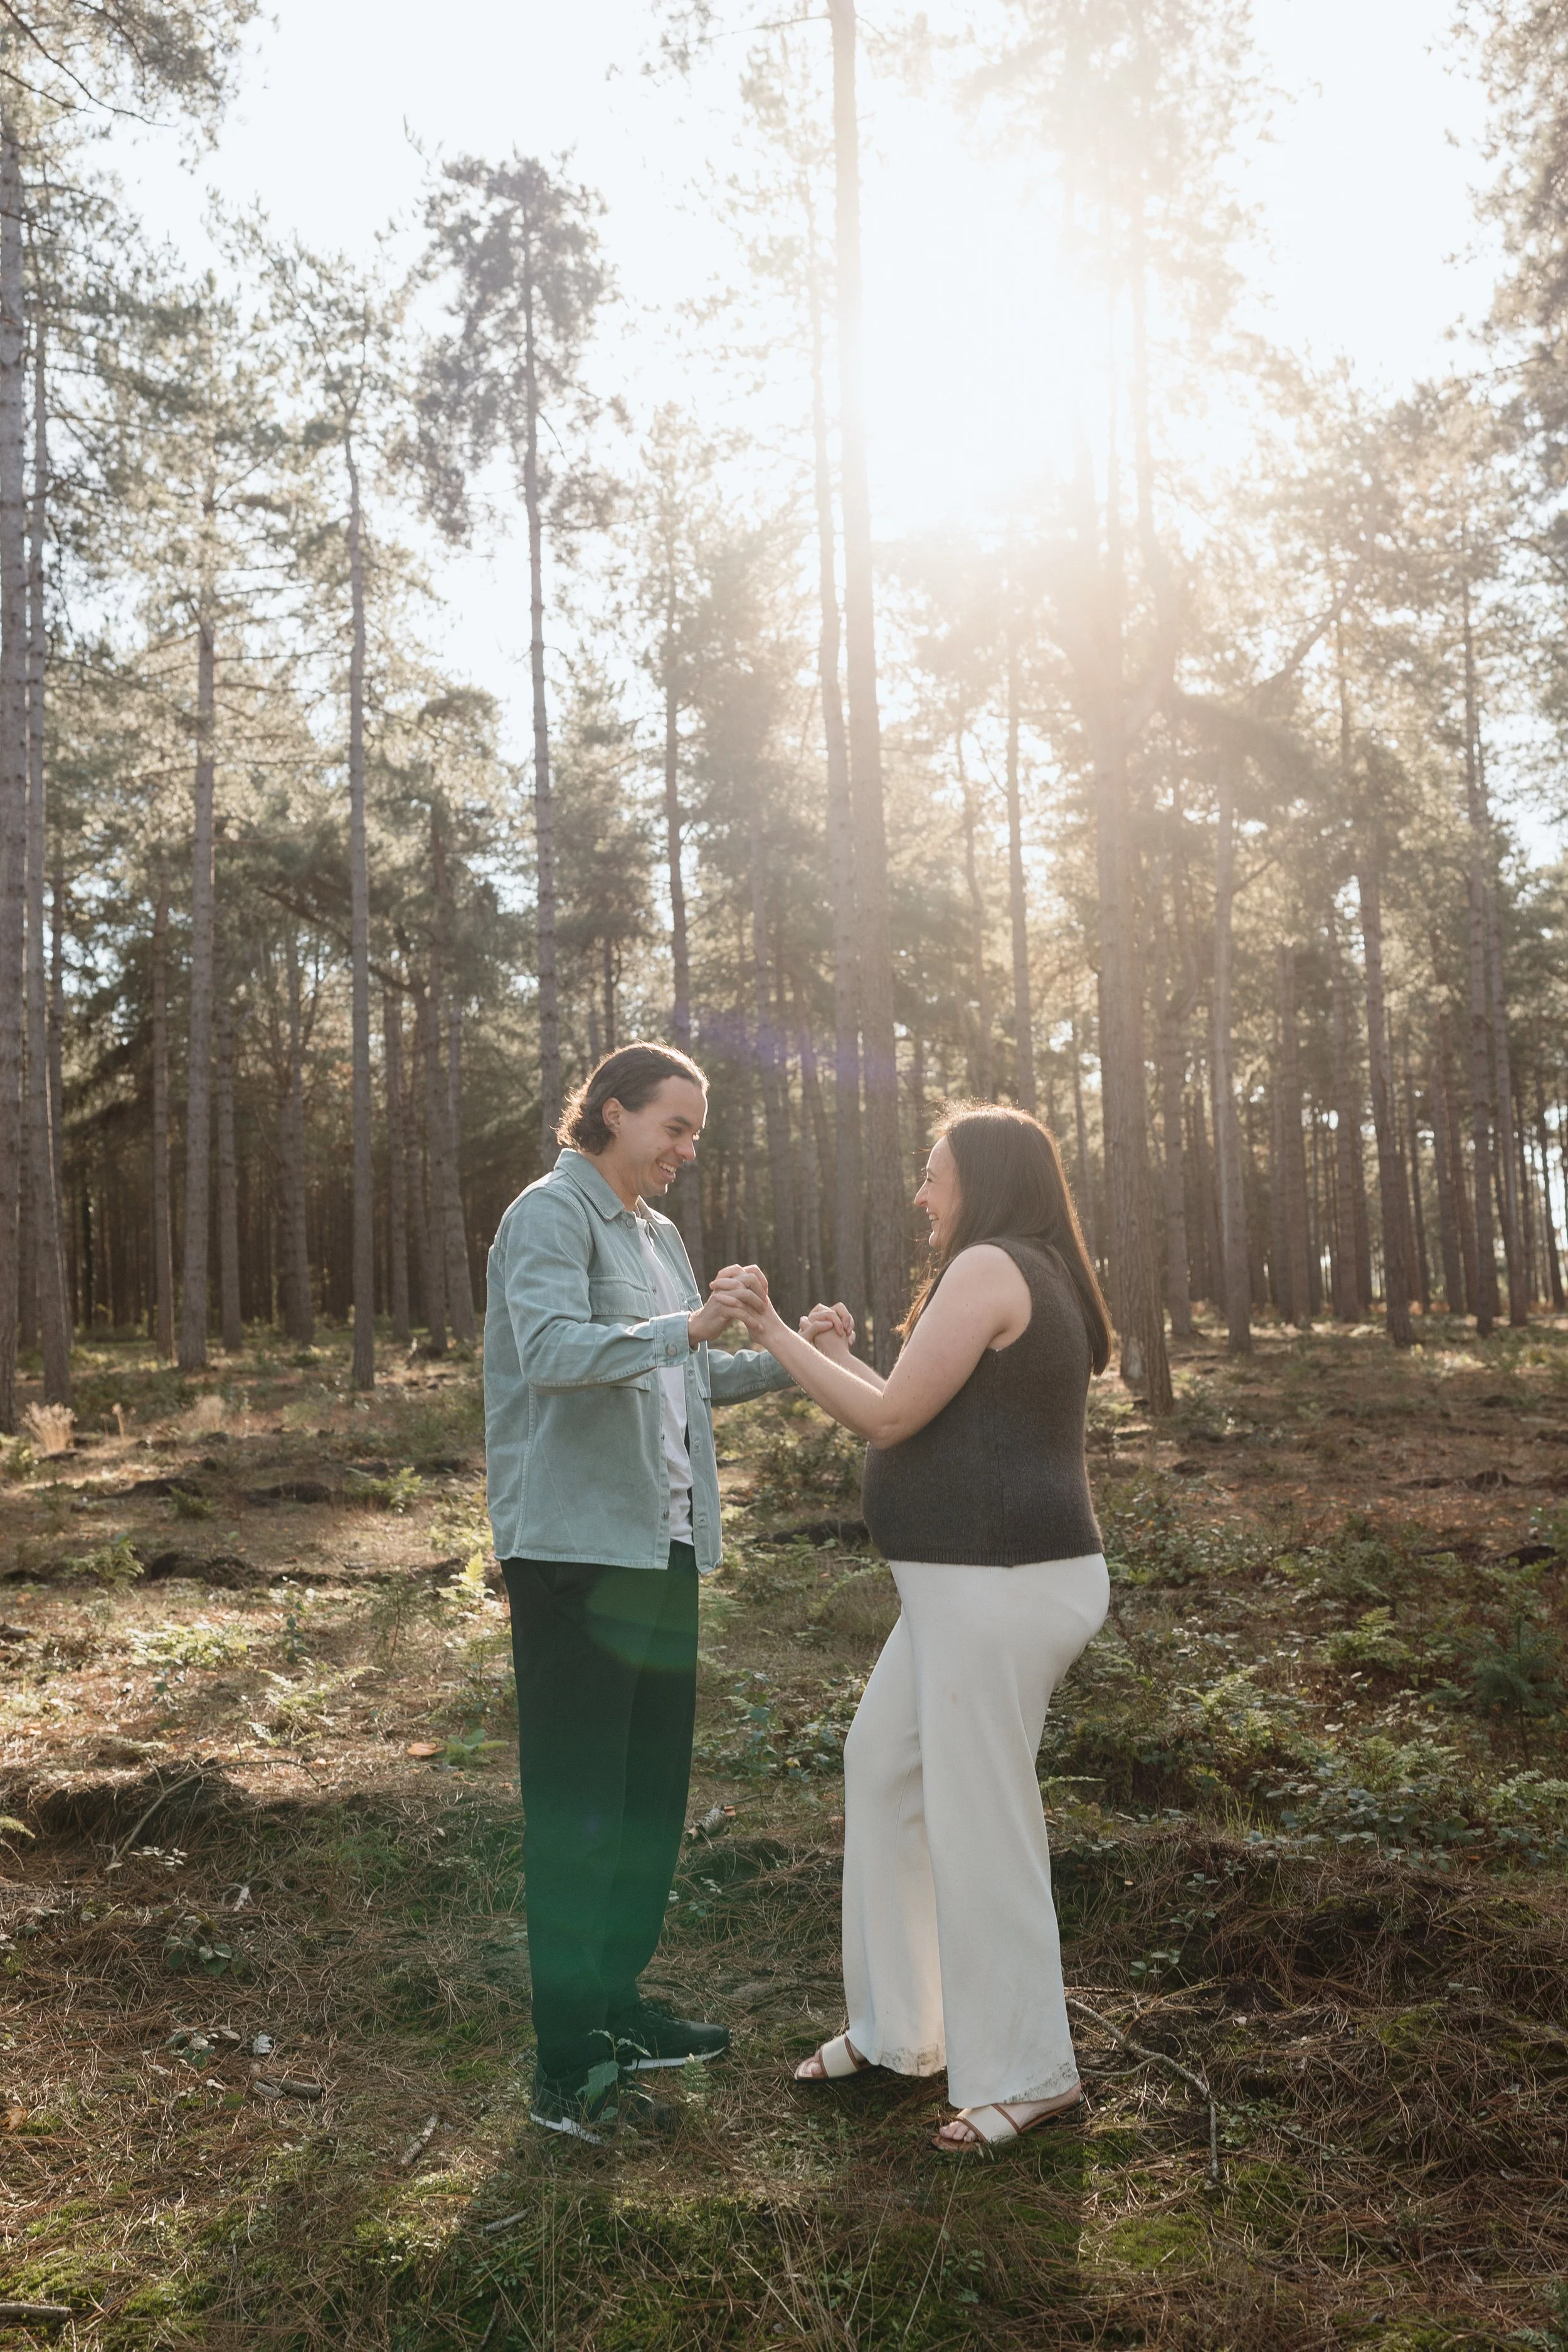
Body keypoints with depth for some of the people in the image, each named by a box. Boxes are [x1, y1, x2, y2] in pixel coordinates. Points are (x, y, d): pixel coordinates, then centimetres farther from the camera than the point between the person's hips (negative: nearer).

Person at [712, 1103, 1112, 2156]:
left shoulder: (988, 1268, -14)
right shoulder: (1031, 1281, 17)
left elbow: (894, 1417, -15)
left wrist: (772, 1332, -9)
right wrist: (842, 1362, 26)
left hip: (1000, 1588, -11)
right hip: (973, 1587, 11)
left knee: (981, 1820, -1)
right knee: (884, 1763, 18)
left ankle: (1028, 2073, 14)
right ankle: (896, 2025, 30)